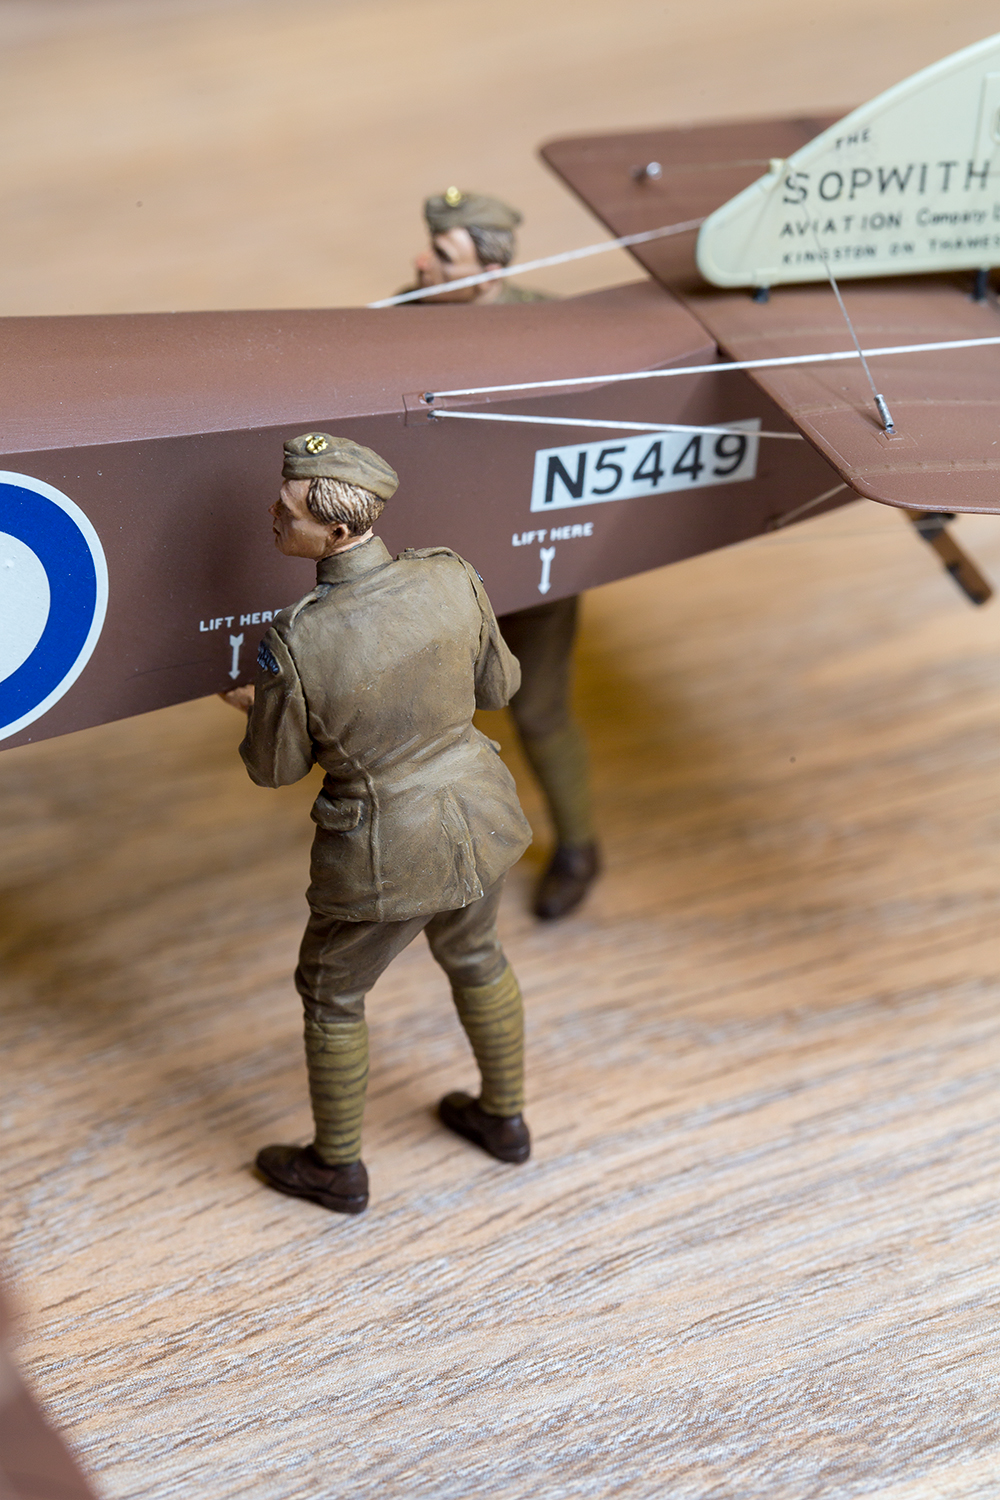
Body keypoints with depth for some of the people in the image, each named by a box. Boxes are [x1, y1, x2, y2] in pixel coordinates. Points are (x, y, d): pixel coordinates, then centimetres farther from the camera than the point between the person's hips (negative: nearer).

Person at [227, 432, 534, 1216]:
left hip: (387, 856, -4)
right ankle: (504, 1118, 53)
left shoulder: (295, 645, -30)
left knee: (331, 990, 23)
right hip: (477, 813, 5)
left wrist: (260, 708, 10)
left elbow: (276, 766, -11)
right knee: (472, 952, 33)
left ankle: (338, 1168, 44)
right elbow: (496, 685, -1)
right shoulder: (451, 578, -19)